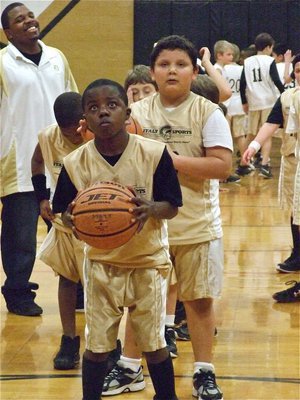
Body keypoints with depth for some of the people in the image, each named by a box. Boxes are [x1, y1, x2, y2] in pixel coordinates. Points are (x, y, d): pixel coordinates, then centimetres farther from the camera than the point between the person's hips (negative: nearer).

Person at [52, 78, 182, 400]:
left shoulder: (153, 153, -14)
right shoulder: (75, 163, -9)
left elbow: (172, 206, -9)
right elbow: (63, 211, -1)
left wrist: (151, 208, -31)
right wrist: (70, 218, -25)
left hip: (148, 260, -1)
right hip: (101, 262, 1)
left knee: (153, 343, 8)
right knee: (96, 345, 6)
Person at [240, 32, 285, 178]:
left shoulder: (247, 62, 5)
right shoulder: (270, 61, -7)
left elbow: (242, 84, 4)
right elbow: (276, 81, -13)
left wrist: (244, 102, 12)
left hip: (253, 102, 4)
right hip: (269, 102, -4)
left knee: (252, 134, 16)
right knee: (267, 135, -2)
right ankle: (264, 165, -11)